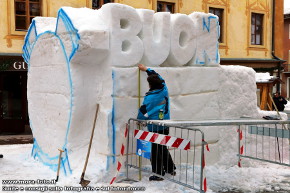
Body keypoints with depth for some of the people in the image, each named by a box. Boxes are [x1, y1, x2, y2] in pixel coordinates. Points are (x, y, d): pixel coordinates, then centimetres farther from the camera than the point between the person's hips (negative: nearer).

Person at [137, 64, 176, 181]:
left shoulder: (150, 97, -19)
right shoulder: (164, 90, 0)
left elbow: (143, 112, -12)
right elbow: (159, 77, 17)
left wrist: (139, 120, 9)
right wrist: (146, 69, 27)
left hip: (155, 128, -7)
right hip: (166, 126, 7)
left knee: (156, 150, 2)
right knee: (163, 148, 21)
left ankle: (158, 173, 8)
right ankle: (171, 169, 29)